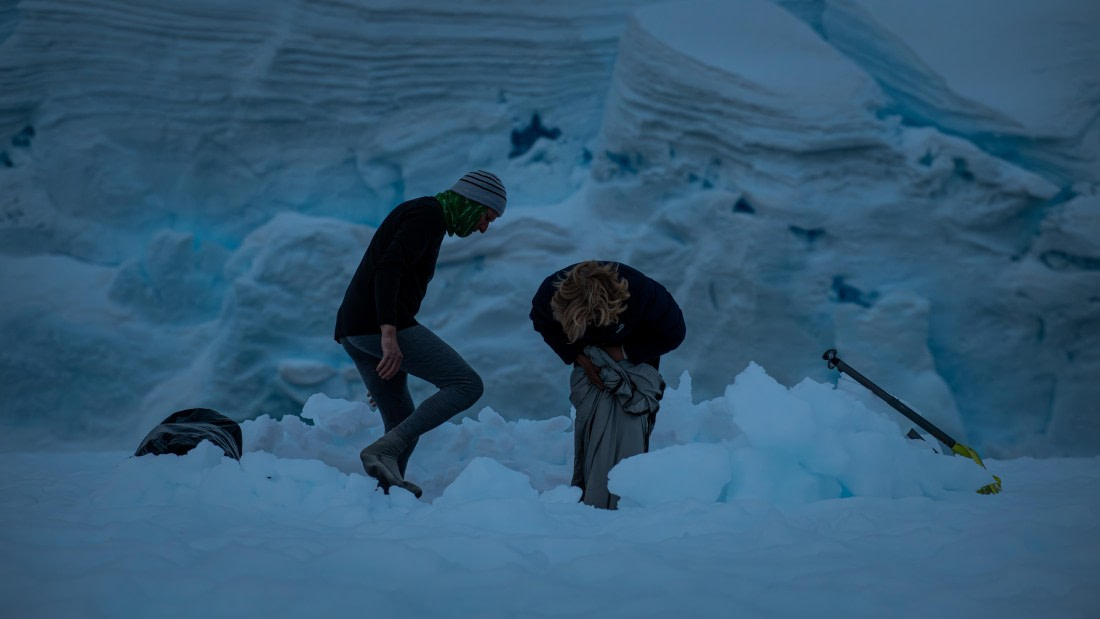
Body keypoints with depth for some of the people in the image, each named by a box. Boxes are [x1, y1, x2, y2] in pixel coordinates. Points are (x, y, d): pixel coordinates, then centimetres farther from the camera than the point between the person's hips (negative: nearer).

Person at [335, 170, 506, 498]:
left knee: (404, 425, 13)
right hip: (381, 325, -10)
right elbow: (388, 267, -20)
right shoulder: (430, 214, -5)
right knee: (466, 385, -10)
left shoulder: (418, 214, 26)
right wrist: (389, 333, -28)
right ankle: (383, 450, -18)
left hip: (353, 330, 10)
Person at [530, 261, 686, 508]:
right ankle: (589, 498, -3)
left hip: (636, 357, -2)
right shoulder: (551, 292, -32)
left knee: (629, 418, -18)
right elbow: (542, 323, -6)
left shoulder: (641, 292, -39)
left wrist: (625, 353, -26)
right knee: (589, 419, -13)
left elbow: (673, 333, -19)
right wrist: (577, 356, -17)